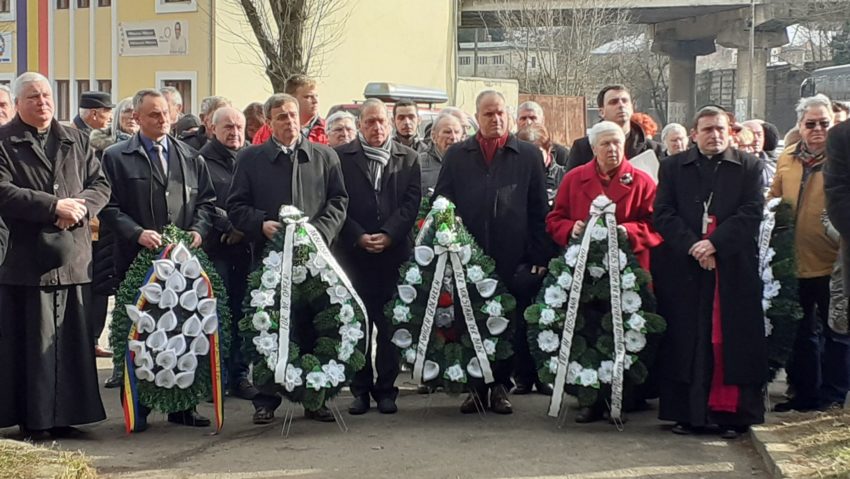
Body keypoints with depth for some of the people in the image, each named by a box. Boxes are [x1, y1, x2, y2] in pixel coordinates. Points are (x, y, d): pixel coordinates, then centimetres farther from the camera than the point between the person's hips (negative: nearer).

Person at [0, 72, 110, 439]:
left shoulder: (76, 140, 16)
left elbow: (100, 184, 11)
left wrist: (79, 206, -10)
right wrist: (54, 206, -16)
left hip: (73, 257, 4)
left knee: (71, 339, 5)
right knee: (31, 342, -1)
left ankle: (64, 415, 13)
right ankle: (33, 419, 6)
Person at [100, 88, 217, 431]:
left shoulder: (191, 158, 14)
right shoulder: (116, 158, 3)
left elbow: (206, 200, 15)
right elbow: (109, 207, -3)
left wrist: (198, 229, -4)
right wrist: (137, 233, -16)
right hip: (137, 259, -3)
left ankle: (182, 405, 14)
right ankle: (137, 409, 10)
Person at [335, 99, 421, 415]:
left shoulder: (408, 158, 9)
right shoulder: (342, 157, 5)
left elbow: (412, 201, 3)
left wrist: (389, 234, -9)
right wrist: (358, 236, -9)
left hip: (394, 250, 1)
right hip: (353, 251, -1)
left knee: (390, 323, 2)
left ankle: (386, 389, 9)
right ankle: (360, 389, 9)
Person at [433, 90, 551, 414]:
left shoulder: (528, 156, 8)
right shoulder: (456, 156, 11)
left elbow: (539, 210, 4)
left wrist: (539, 256, -3)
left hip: (514, 261, -1)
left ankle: (501, 386, 13)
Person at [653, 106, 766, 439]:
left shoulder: (749, 167, 9)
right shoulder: (672, 167, 12)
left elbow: (752, 212, -2)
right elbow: (662, 214, 3)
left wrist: (714, 243, -13)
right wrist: (692, 246, -12)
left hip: (733, 268, -1)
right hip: (683, 268, 1)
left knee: (730, 341, -1)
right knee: (686, 341, 0)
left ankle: (731, 413, 3)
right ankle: (687, 412, 6)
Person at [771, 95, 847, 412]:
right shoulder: (787, 158, 9)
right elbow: (772, 201, 20)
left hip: (832, 263, -5)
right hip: (796, 263, 5)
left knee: (835, 333, 5)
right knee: (803, 332, 16)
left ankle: (833, 397, 14)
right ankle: (805, 392, 27)